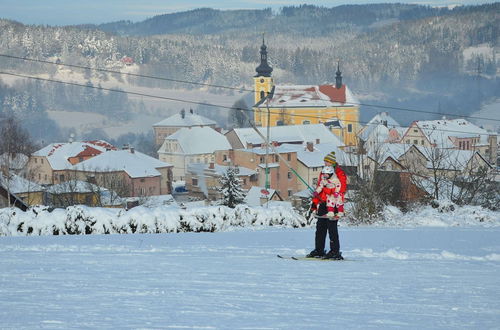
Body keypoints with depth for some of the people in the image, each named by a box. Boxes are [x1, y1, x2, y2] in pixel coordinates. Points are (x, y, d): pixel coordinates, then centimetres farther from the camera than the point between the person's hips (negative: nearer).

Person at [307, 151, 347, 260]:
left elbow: (340, 192, -11)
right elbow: (318, 189, 23)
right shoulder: (323, 173, 19)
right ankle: (319, 250, 13)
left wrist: (340, 209, -18)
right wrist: (315, 203, 16)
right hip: (322, 204, 8)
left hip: (333, 204, -8)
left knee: (332, 228, -10)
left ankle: (335, 251, -8)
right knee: (320, 227, 8)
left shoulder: (339, 174, -5)